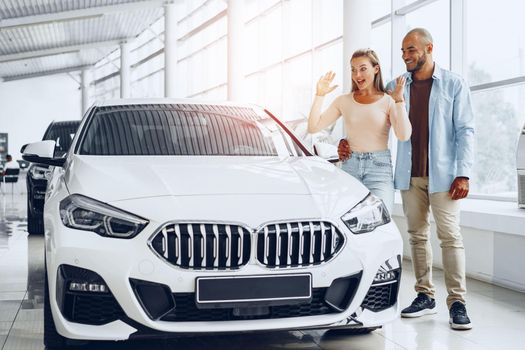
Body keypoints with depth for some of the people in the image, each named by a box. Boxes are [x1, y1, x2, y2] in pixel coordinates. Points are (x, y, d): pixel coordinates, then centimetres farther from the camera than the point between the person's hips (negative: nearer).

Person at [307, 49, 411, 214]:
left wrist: (399, 100, -15)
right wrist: (320, 95, -1)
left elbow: (404, 135, -14)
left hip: (379, 168, -2)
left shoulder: (388, 101, 0)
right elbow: (313, 127, 4)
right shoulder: (344, 101, 9)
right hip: (350, 166, 3)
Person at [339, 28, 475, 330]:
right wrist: (347, 140, 0)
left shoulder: (454, 85, 1)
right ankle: (425, 296, 16)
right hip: (409, 175, 4)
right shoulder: (396, 87, 10)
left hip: (442, 175, -4)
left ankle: (457, 302, -2)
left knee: (450, 235, -5)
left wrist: (463, 174, -11)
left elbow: (465, 131, -3)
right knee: (417, 235, 8)